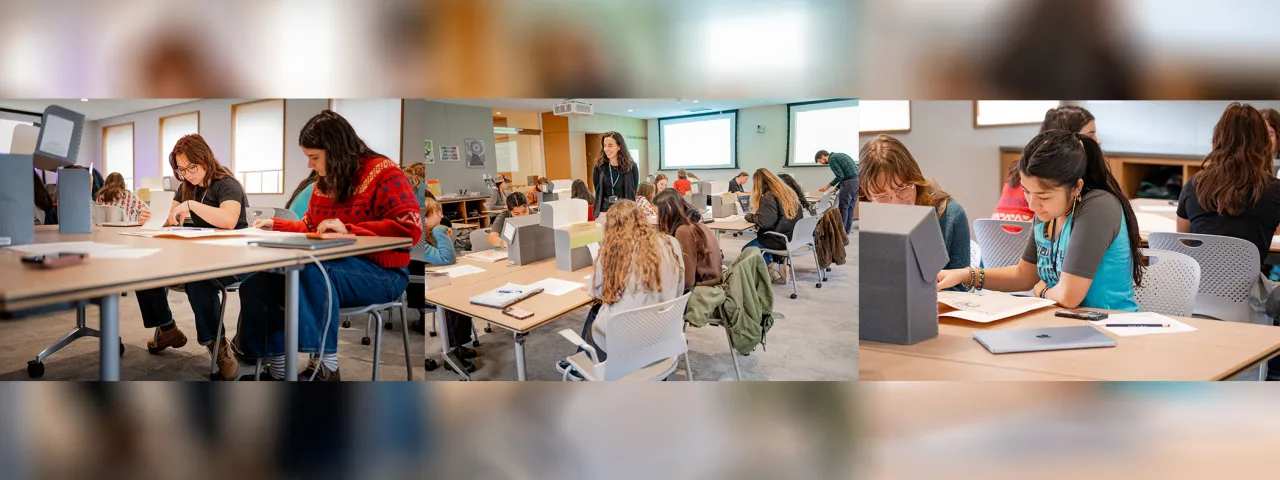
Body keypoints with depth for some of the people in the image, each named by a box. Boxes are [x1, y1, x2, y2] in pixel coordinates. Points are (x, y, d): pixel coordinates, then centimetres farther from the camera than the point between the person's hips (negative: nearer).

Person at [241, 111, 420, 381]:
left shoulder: (383, 173, -9)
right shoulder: (325, 182, 14)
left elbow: (410, 228, -21)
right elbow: (309, 229, 26)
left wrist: (348, 230, -23)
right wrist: (276, 226, 10)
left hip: (380, 273, -7)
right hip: (333, 266, 8)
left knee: (312, 272, -37)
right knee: (255, 285, -12)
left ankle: (325, 367, -30)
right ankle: (276, 368, -9)